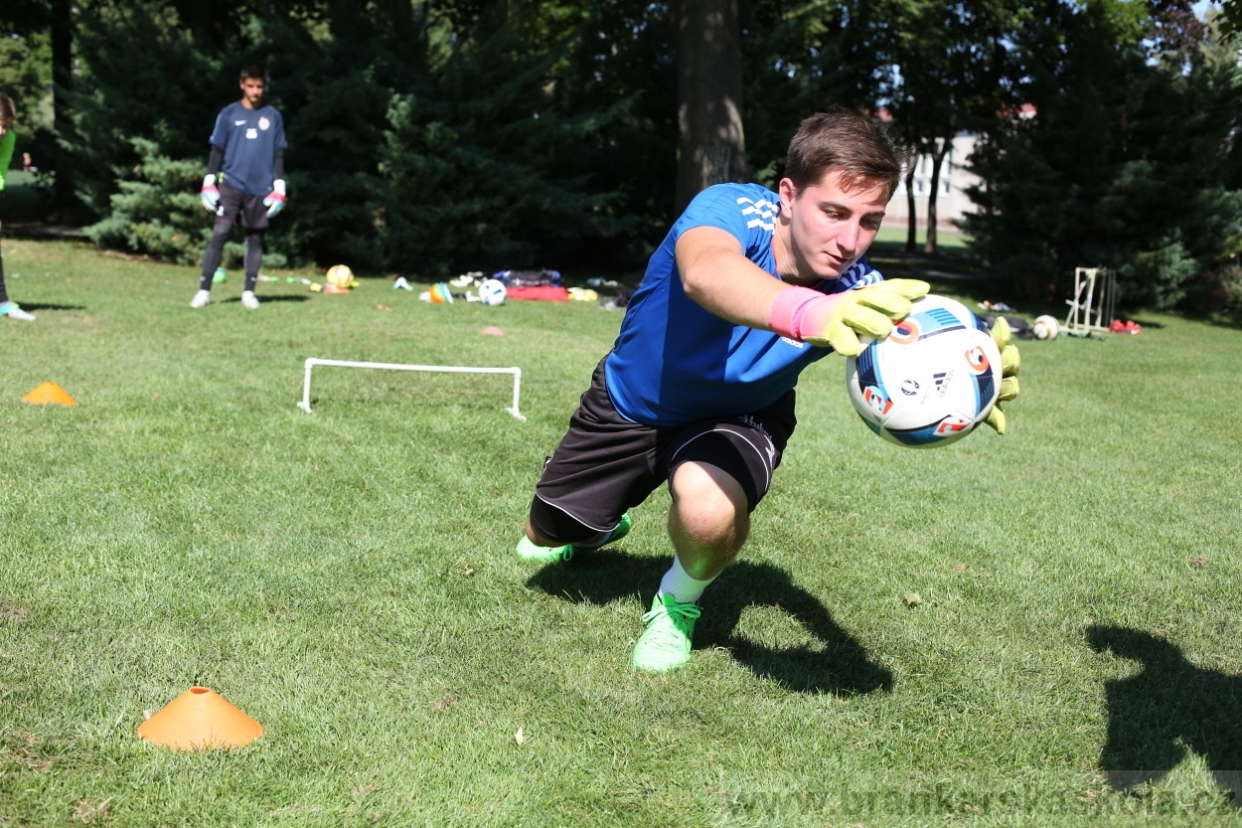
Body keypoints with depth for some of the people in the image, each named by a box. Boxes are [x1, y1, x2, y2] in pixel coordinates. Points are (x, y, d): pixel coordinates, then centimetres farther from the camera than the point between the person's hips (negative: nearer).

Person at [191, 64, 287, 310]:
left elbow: (279, 155, 11)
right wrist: (209, 183, 1)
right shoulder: (228, 114, 5)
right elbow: (216, 150, 7)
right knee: (219, 233, -10)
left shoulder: (273, 117, 8)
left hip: (261, 189, 2)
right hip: (231, 184, -1)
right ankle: (204, 290, -8)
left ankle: (249, 291, 14)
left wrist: (279, 188, 4)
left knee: (255, 238, 6)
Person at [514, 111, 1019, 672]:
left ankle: (680, 604, 1)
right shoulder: (732, 209, -35)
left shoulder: (856, 293, -28)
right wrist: (806, 313, -80)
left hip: (739, 418, 0)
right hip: (630, 400, 1)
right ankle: (602, 527, 56)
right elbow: (706, 272, -59)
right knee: (546, 538, 16)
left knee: (709, 510, -35)